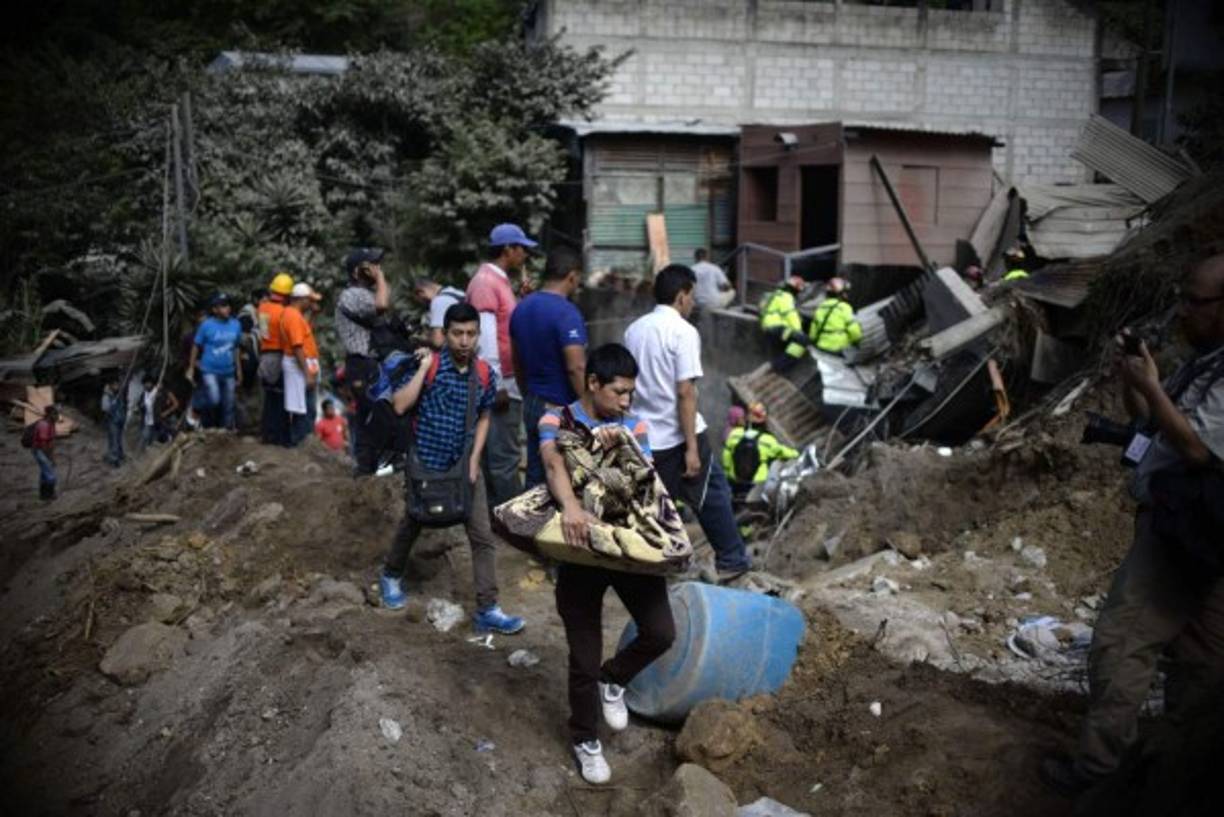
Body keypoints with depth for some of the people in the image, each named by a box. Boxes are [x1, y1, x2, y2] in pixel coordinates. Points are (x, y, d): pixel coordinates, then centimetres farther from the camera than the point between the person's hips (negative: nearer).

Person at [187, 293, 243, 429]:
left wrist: (239, 370, 17)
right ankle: (209, 427, 4)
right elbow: (196, 347, 0)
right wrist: (191, 368, 1)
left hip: (228, 372, 4)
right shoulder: (207, 325, -8)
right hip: (210, 371, -4)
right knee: (214, 400, -20)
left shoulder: (236, 325, 3)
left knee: (228, 406, 6)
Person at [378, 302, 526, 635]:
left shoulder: (484, 373, -3)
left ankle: (487, 610, 5)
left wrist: (474, 459, -2)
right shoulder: (429, 365, -15)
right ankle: (391, 576, 46)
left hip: (465, 466, 3)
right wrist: (424, 367, -25)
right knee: (411, 526, 18)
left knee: (483, 536, -1)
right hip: (425, 464, -3)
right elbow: (399, 406, -25)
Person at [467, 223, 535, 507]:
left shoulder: (499, 280, 18)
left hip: (508, 383, 10)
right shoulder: (485, 282, -13)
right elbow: (485, 337, -19)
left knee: (497, 455, 14)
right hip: (500, 384, -10)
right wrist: (497, 385, -20)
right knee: (505, 458, -7)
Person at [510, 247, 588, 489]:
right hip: (563, 409, -8)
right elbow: (576, 367, -23)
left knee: (535, 479, 12)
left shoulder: (522, 308, 9)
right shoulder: (566, 313, -17)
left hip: (532, 406, 8)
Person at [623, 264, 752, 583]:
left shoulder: (634, 329, 9)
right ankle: (731, 560, 23)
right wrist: (692, 448, -18)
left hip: (644, 436, 6)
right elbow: (684, 392, -19)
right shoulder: (683, 331, -13)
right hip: (677, 436, -6)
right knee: (714, 494, 12)